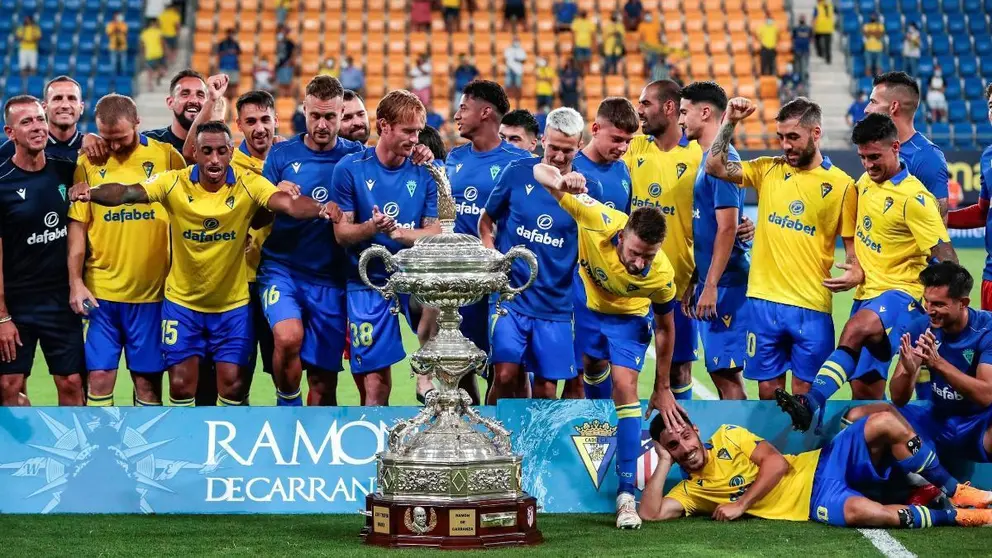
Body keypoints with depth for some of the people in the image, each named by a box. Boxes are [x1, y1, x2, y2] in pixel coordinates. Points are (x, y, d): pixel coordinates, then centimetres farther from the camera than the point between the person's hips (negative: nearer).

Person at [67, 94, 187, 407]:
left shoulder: (166, 156, -1)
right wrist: (76, 282, -5)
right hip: (100, 291, 0)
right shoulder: (89, 163, 0)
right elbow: (77, 226, 2)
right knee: (99, 376, -1)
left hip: (151, 289, 0)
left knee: (148, 379, 6)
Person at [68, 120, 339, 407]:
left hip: (233, 304, 0)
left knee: (233, 383, 0)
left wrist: (319, 208, -53)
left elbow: (290, 203, -31)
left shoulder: (248, 185, -15)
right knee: (181, 383, 3)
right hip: (182, 301, 1)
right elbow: (127, 193, -25)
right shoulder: (175, 183, -13)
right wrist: (91, 193, -46)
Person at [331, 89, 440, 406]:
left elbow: (435, 233, -2)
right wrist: (371, 228, -23)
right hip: (368, 282, -2)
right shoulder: (351, 168, -4)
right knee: (375, 385, -6)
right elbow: (342, 233, -2)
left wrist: (398, 232, -20)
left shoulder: (425, 172, 1)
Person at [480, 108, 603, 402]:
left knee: (546, 389, 3)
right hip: (510, 297, -1)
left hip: (555, 306, 1)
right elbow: (486, 221, 11)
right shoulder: (517, 173, 0)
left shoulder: (589, 189, 1)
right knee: (506, 375, -12)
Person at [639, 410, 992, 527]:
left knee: (885, 424, -23)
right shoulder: (691, 490, 6)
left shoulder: (727, 437, 9)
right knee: (857, 511, -39)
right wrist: (663, 464, -6)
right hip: (815, 502, -3)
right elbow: (650, 514, -9)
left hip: (822, 464, 3)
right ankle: (955, 517, -23)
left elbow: (776, 463, -3)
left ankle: (954, 492, -7)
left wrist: (741, 503, -12)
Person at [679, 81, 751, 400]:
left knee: (726, 372, -8)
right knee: (717, 369, 11)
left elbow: (727, 228, -19)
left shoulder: (721, 158, -14)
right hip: (709, 280, 10)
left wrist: (711, 285, -21)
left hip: (726, 283, -10)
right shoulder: (707, 157, 15)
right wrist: (694, 282, 20)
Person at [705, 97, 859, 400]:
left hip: (812, 306, -3)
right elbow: (715, 167, 0)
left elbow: (852, 244, 2)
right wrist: (730, 121, -8)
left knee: (805, 393, 1)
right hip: (765, 300, 3)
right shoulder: (768, 170, 7)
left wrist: (857, 273, -18)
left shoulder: (841, 184, -2)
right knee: (768, 389, 8)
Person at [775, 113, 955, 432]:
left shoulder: (914, 198, -13)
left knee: (856, 328, -38)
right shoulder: (865, 182, 10)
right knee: (864, 388, 6)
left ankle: (812, 402, -53)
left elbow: (946, 259, -15)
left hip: (900, 294, -9)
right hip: (867, 294, 9)